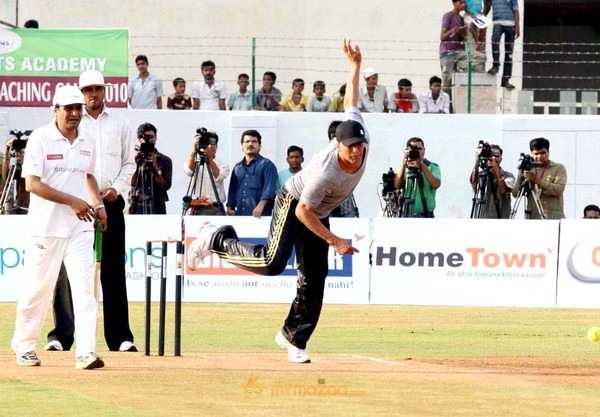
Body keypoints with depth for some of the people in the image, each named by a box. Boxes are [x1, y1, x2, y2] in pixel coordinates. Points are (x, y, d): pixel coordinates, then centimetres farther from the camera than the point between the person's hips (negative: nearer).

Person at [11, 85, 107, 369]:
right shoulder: (40, 139, -9)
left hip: (79, 227, 4)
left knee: (84, 287, -8)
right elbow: (32, 184, -15)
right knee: (37, 289, 4)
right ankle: (24, 346, 23)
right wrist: (72, 201, -21)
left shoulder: (88, 141, 9)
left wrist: (98, 203, 8)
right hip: (46, 226, -4)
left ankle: (86, 352, -13)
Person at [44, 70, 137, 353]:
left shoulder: (119, 123, 11)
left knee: (114, 271, 3)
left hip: (111, 203, 2)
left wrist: (116, 189, -3)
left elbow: (129, 163, 14)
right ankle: (61, 335, -4)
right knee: (68, 270, -5)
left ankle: (120, 337, 5)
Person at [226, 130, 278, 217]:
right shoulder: (237, 167, 21)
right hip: (239, 215, 6)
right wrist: (230, 208, 8)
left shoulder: (267, 165, 1)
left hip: (259, 214, -6)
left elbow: (269, 187, -12)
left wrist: (261, 206, -25)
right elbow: (233, 190, 21)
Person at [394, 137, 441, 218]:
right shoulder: (405, 168, 11)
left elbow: (436, 185, -12)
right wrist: (403, 164, -12)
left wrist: (422, 165, -17)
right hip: (406, 215, 2)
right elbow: (397, 186, -4)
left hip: (425, 215, -2)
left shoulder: (433, 167, 5)